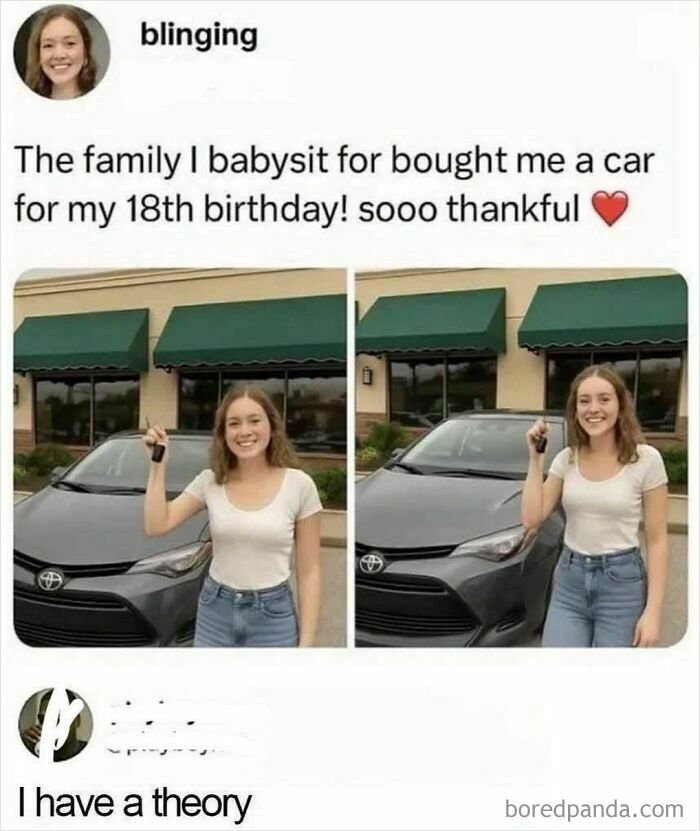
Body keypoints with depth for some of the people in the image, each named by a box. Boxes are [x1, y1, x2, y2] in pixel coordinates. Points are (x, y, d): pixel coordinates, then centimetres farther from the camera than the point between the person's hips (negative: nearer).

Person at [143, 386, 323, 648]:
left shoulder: (299, 485, -9)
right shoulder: (209, 481, -1)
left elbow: (309, 571, -6)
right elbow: (156, 526, -8)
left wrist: (306, 641, -8)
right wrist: (158, 465, -11)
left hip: (273, 616, -2)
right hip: (214, 613, 2)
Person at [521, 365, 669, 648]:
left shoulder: (646, 459, -8)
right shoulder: (566, 459, 2)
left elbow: (657, 540, -6)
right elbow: (532, 519, -4)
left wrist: (653, 611, -11)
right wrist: (535, 458, -7)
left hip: (622, 582, -3)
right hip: (569, 580, 3)